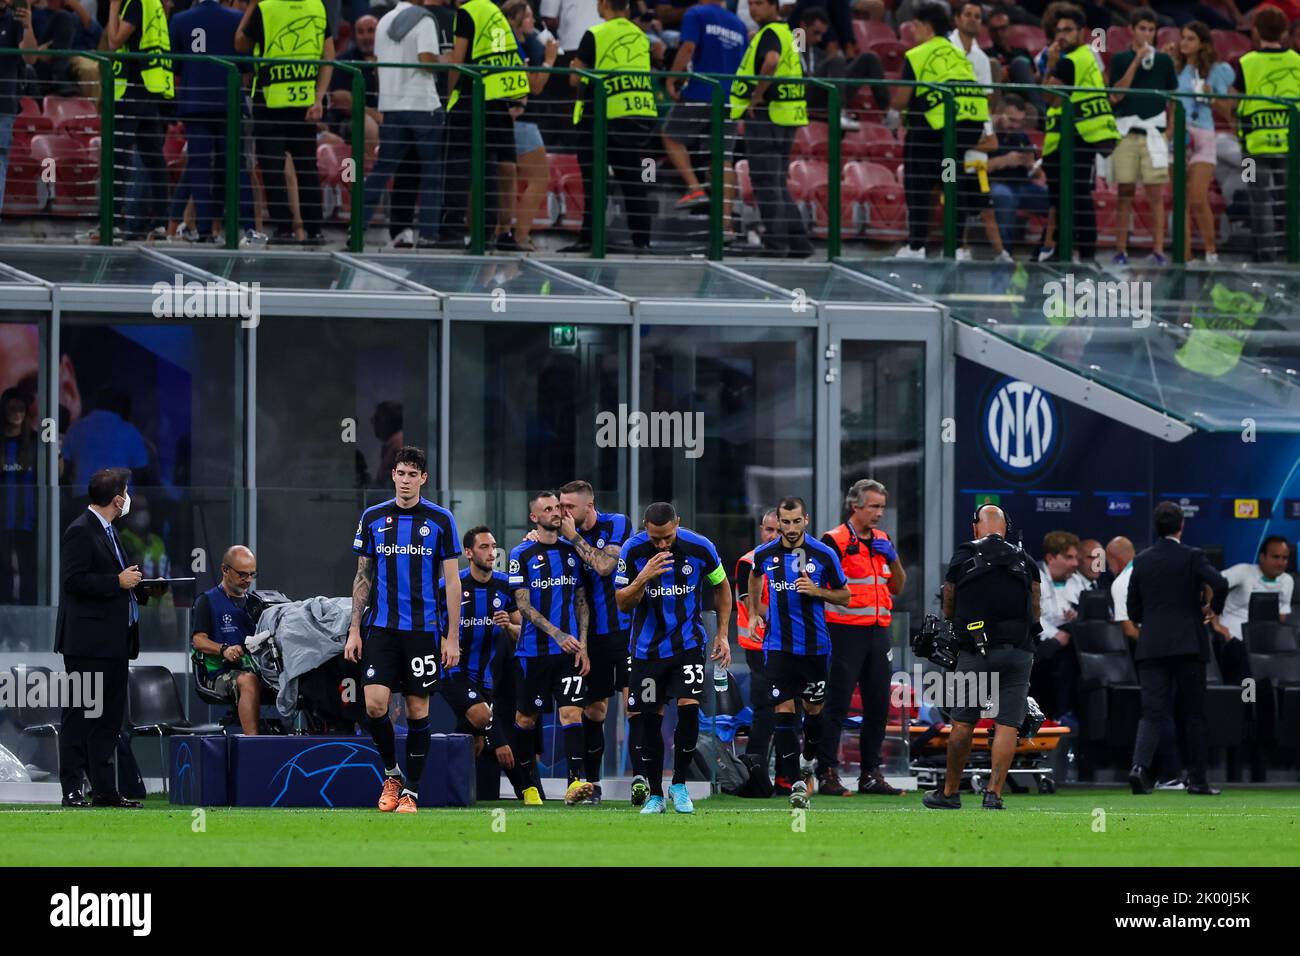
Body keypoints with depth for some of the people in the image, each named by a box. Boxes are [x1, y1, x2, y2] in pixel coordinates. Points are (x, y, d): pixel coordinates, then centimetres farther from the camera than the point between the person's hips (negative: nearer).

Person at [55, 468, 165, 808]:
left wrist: (144, 589, 11)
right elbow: (72, 581, -20)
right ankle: (72, 790, -5)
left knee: (110, 717, 10)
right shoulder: (80, 532, -11)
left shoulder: (107, 532, 18)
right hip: (88, 641, -10)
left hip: (114, 642, 10)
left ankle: (105, 790, 13)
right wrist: (118, 582, -18)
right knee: (80, 717, -7)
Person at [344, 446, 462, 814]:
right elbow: (363, 576, 11)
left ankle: (411, 791, 9)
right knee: (375, 703, -10)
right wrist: (354, 630, 5)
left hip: (424, 628, -2)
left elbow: (452, 581, 1)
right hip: (380, 627, 2)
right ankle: (391, 773, 12)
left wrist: (452, 637, -4)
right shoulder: (373, 518, 6)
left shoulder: (440, 520, 0)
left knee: (418, 709, 1)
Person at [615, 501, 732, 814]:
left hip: (688, 644, -1)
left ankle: (679, 785, 1)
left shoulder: (699, 547, -13)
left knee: (688, 708, -16)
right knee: (650, 719, 3)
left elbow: (721, 586, 6)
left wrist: (722, 635, 4)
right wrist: (643, 578, -29)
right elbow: (622, 603, -11)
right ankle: (655, 795, 15)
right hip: (648, 646, 1)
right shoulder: (632, 550, -13)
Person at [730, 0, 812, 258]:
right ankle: (798, 242, 14)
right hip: (784, 118, 9)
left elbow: (771, 61, -33)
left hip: (765, 115, -9)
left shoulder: (770, 33, -12)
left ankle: (775, 242, -6)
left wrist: (756, 97, -22)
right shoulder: (786, 32, 18)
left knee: (766, 182, -5)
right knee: (778, 183, 15)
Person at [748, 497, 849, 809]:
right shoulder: (765, 555, 0)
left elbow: (844, 596, 2)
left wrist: (817, 591, -15)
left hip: (814, 644, 0)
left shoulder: (824, 555, -6)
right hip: (778, 645, 0)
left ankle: (809, 759, 40)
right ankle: (796, 782, -13)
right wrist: (754, 611, 22)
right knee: (784, 709, -11)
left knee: (814, 707, 12)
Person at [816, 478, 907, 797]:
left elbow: (897, 588, 19)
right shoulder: (835, 541, -6)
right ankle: (827, 773, -3)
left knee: (878, 705, 8)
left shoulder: (883, 540, 15)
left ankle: (871, 773, 15)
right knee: (837, 705, -6)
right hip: (846, 631, -7)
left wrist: (894, 559, 2)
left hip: (878, 631, 7)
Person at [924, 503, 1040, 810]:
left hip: (976, 653, -1)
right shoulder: (1024, 561, 10)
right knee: (1007, 725, 0)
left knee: (963, 723, 9)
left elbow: (948, 611, 11)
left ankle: (950, 792, 17)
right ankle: (994, 793, -7)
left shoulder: (962, 558, 5)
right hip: (1019, 652, 1)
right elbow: (1035, 612, 13)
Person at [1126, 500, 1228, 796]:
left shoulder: (1141, 561, 8)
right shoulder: (1192, 557, -3)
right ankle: (1197, 779, 9)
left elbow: (1133, 611, 11)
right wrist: (1214, 608, 2)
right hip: (1188, 645, -3)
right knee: (1192, 715, 6)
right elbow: (1219, 584, -18)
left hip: (1151, 647, 3)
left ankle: (1140, 765, -25)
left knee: (1153, 712, -2)